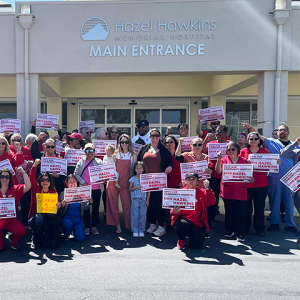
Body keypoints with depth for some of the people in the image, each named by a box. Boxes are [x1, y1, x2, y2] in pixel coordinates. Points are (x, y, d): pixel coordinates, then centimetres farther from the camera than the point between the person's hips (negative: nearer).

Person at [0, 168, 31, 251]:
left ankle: (13, 241, 5)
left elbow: (28, 186, -16)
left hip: (11, 220, 0)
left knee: (21, 230, -31)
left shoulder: (15, 189, -1)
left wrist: (23, 172, -16)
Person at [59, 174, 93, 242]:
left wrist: (89, 203, -13)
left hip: (78, 218, 2)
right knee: (68, 224, -37)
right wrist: (62, 206, -28)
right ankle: (66, 236, 0)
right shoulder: (63, 194, -4)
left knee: (80, 238, -14)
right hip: (66, 217, -2)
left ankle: (74, 230, 22)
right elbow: (60, 212, -7)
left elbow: (84, 208, 6)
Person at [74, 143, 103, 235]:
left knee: (96, 208, 6)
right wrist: (83, 182, -9)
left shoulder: (99, 162, 7)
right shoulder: (81, 162, 5)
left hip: (96, 189, 1)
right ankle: (86, 227, 14)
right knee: (86, 208, 4)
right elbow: (76, 174, 3)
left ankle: (94, 226, 18)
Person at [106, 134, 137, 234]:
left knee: (127, 205, -4)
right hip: (113, 182, 2)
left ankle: (130, 226, 9)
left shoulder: (133, 155, 4)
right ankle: (117, 225, 16)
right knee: (113, 205, 4)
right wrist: (108, 180, 4)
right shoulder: (115, 154, 8)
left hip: (125, 183, -2)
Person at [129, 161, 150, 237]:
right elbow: (130, 189, 4)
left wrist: (147, 200, -2)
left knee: (142, 215, 3)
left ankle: (141, 231, 15)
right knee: (135, 216, 1)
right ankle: (135, 231, 12)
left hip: (143, 200, 0)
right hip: (135, 200, 0)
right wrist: (136, 187, -14)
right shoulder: (133, 179, 3)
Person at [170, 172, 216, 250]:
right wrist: (174, 212, -25)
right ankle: (181, 240, -2)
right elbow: (173, 209, -1)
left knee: (196, 245, -11)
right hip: (184, 218, -1)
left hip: (198, 222, 2)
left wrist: (207, 189, -20)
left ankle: (192, 234, 27)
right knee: (184, 224, -37)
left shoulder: (202, 192, 6)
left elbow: (211, 203, -11)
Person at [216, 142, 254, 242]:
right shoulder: (224, 159, 5)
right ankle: (230, 230, 26)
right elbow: (218, 171, -10)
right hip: (228, 190, 1)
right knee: (229, 211, 11)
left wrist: (251, 179, -9)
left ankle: (240, 233, 9)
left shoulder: (244, 161, 7)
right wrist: (219, 159, -21)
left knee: (240, 212, 0)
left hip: (240, 190, 0)